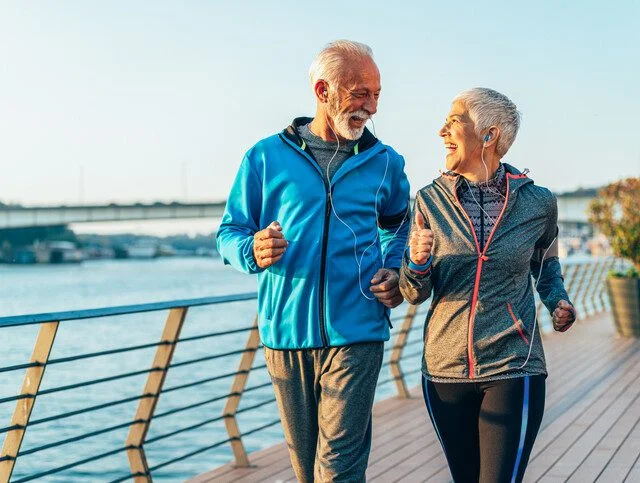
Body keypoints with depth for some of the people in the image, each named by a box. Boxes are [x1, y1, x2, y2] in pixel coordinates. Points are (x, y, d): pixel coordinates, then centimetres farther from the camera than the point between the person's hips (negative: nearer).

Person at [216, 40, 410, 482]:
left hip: (355, 335, -1)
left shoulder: (384, 162, 8)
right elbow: (229, 232, 7)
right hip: (286, 334, 1)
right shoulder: (267, 156, 2)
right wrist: (253, 251, -17)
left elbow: (399, 226, 25)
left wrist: (396, 272, 5)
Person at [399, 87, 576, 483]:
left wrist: (558, 300, 2)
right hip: (445, 371, 2)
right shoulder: (430, 201, 0)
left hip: (514, 370, -2)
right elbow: (415, 294, 1)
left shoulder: (537, 202, -2)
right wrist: (417, 263, -19)